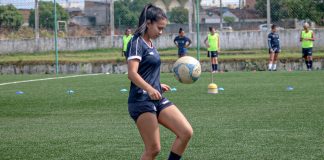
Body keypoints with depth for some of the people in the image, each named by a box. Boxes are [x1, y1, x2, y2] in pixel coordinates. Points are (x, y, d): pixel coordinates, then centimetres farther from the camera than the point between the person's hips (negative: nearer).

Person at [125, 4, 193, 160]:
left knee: (186, 132, -4)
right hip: (141, 101, -9)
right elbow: (132, 73, -22)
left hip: (158, 100, 9)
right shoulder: (137, 42, -10)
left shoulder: (150, 44, 17)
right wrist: (150, 89, -35)